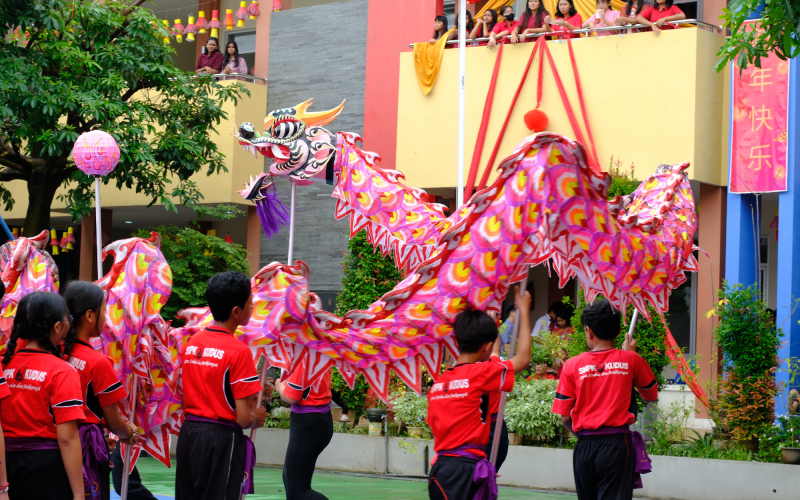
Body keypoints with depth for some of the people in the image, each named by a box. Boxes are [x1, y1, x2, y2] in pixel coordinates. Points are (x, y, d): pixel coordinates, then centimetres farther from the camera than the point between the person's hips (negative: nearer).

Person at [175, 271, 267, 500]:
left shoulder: (191, 342, 6)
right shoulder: (239, 351, -14)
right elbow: (244, 419, -16)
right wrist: (257, 417, 7)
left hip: (188, 433, 7)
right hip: (221, 439, -7)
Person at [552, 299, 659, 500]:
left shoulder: (573, 365, 0)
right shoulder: (630, 360, -1)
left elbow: (565, 417, 1)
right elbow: (651, 395, 17)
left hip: (585, 446, 2)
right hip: (617, 445, -2)